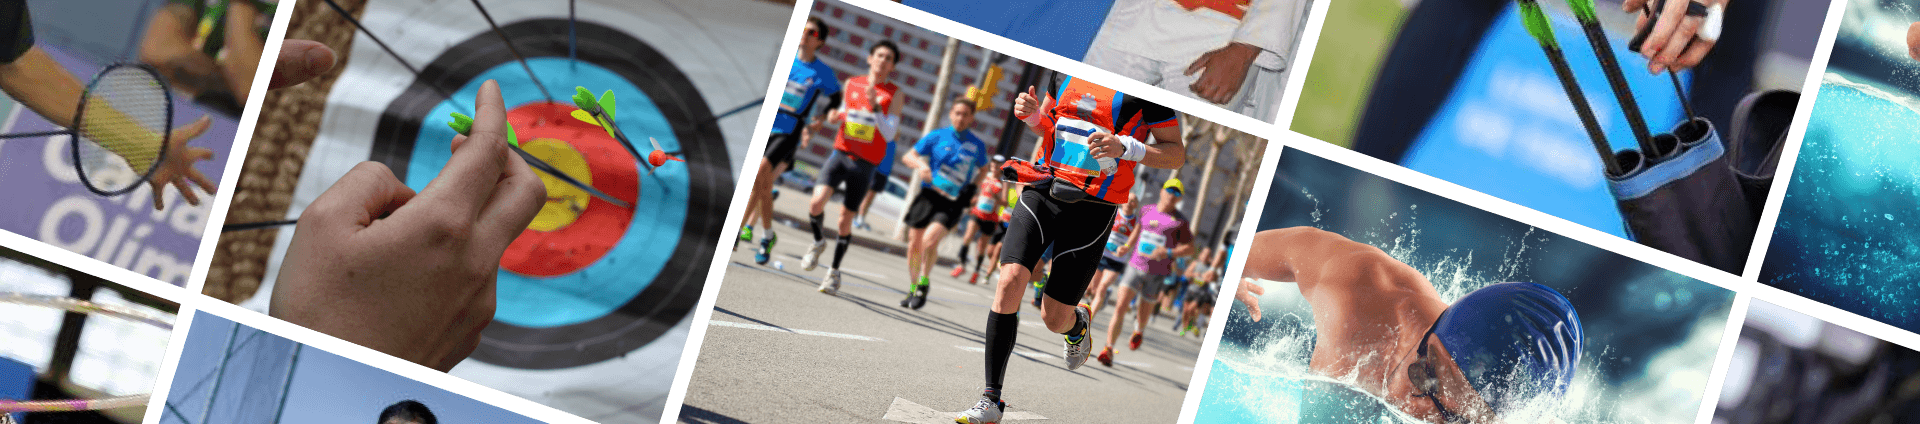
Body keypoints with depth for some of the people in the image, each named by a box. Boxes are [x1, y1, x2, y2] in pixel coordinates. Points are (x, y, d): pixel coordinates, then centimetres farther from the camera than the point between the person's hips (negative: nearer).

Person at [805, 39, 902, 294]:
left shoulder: (894, 94, -3)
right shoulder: (851, 84, 8)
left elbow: (889, 134, -10)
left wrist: (875, 106, -21)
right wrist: (834, 118, -1)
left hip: (865, 163, -2)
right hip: (841, 152, 2)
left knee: (845, 219, 1)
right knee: (817, 201, -18)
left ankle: (834, 272, 18)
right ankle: (818, 241, 13)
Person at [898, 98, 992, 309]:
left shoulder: (978, 145, 5)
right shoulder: (937, 136, 3)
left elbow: (983, 169, 23)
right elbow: (908, 157, 7)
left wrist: (973, 187, 5)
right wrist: (920, 164, -14)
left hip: (952, 203, -2)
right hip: (928, 195, 2)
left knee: (930, 240, -24)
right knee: (914, 244, 5)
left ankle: (924, 282, -4)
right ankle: (913, 288, 26)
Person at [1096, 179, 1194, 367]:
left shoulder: (1180, 221, -2)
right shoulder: (1146, 210, 9)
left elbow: (1190, 248, -1)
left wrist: (1168, 253, -16)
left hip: (1157, 273, -2)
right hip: (1135, 265, 2)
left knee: (1144, 311, 9)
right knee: (1120, 305, -14)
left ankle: (1139, 331, 47)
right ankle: (1108, 349, -15)